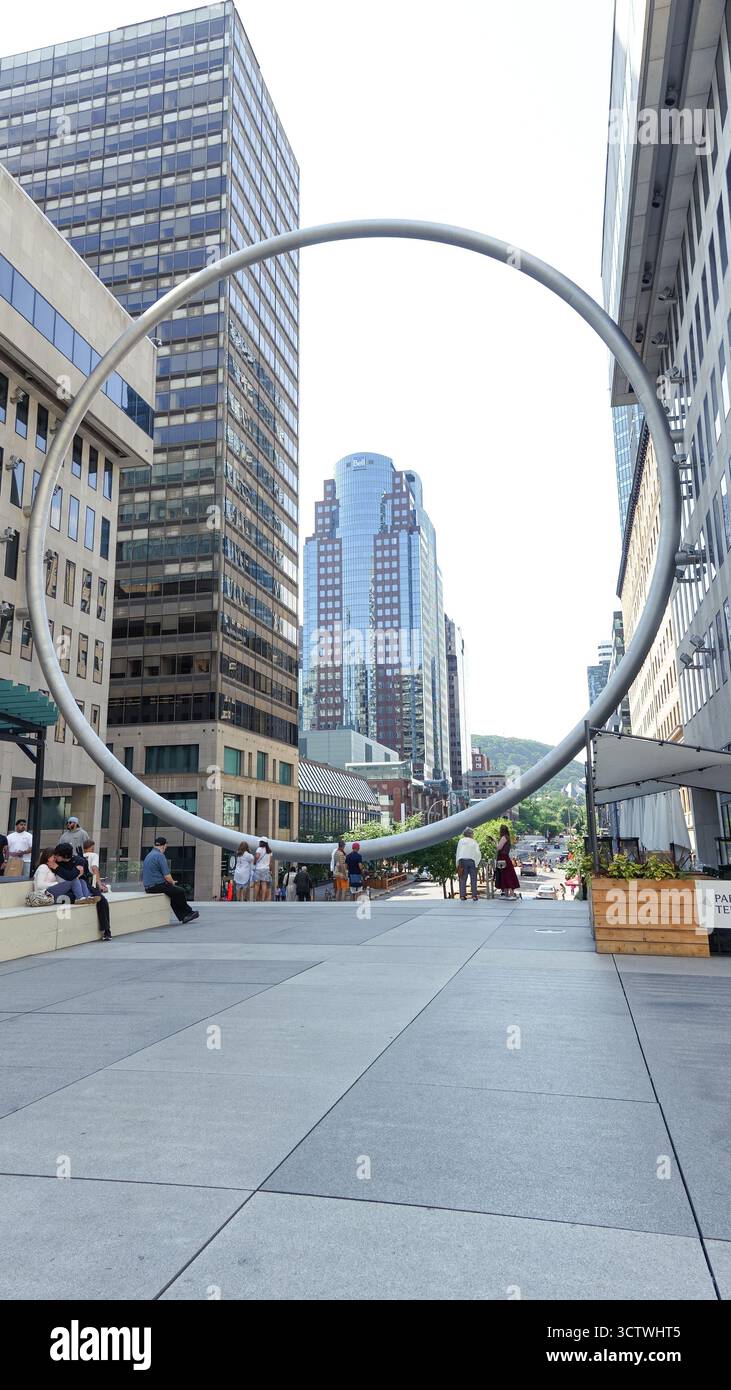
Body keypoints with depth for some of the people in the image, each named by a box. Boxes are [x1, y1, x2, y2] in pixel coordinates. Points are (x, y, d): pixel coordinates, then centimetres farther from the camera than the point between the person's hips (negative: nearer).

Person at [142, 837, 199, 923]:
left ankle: (183, 916, 17)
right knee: (180, 892, 4)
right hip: (157, 886, -9)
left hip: (148, 888, 9)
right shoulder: (160, 855, -14)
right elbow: (167, 876, -18)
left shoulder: (148, 855, 14)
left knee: (174, 893, 20)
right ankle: (188, 912, 22)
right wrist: (172, 882, 4)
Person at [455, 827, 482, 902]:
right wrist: (478, 862, 4)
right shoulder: (474, 842, 5)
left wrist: (458, 864, 9)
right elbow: (477, 852, -3)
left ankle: (462, 895, -3)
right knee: (473, 879, 3)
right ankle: (474, 896, -2)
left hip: (462, 860, 1)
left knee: (463, 879, 3)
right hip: (472, 861, -1)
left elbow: (458, 852, 6)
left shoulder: (461, 841, 8)